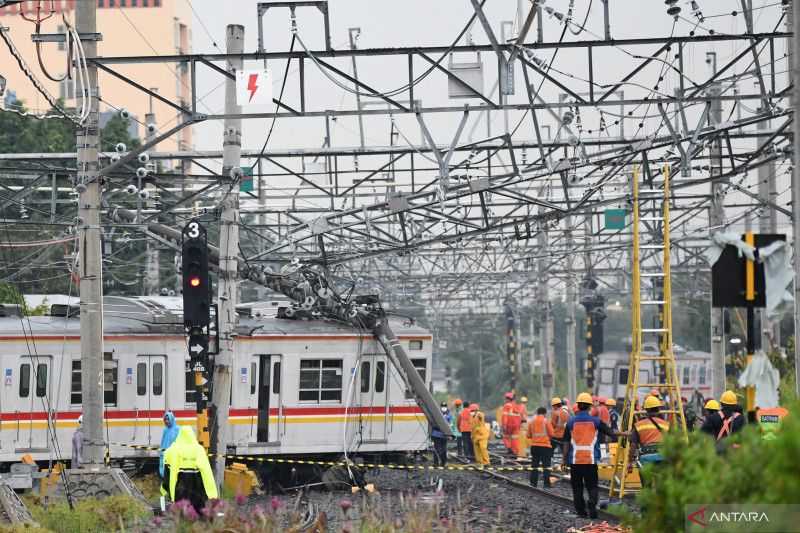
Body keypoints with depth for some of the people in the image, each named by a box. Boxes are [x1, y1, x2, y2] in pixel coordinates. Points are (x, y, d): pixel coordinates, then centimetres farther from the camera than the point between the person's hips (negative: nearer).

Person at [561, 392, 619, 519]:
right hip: (591, 460, 0)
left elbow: (566, 443, 2)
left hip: (575, 460, 0)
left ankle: (580, 510, 10)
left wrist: (565, 459, 9)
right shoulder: (595, 421, -1)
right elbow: (611, 432, 6)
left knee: (577, 486, 10)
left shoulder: (571, 422, -1)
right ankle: (592, 506, -17)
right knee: (592, 485, 4)